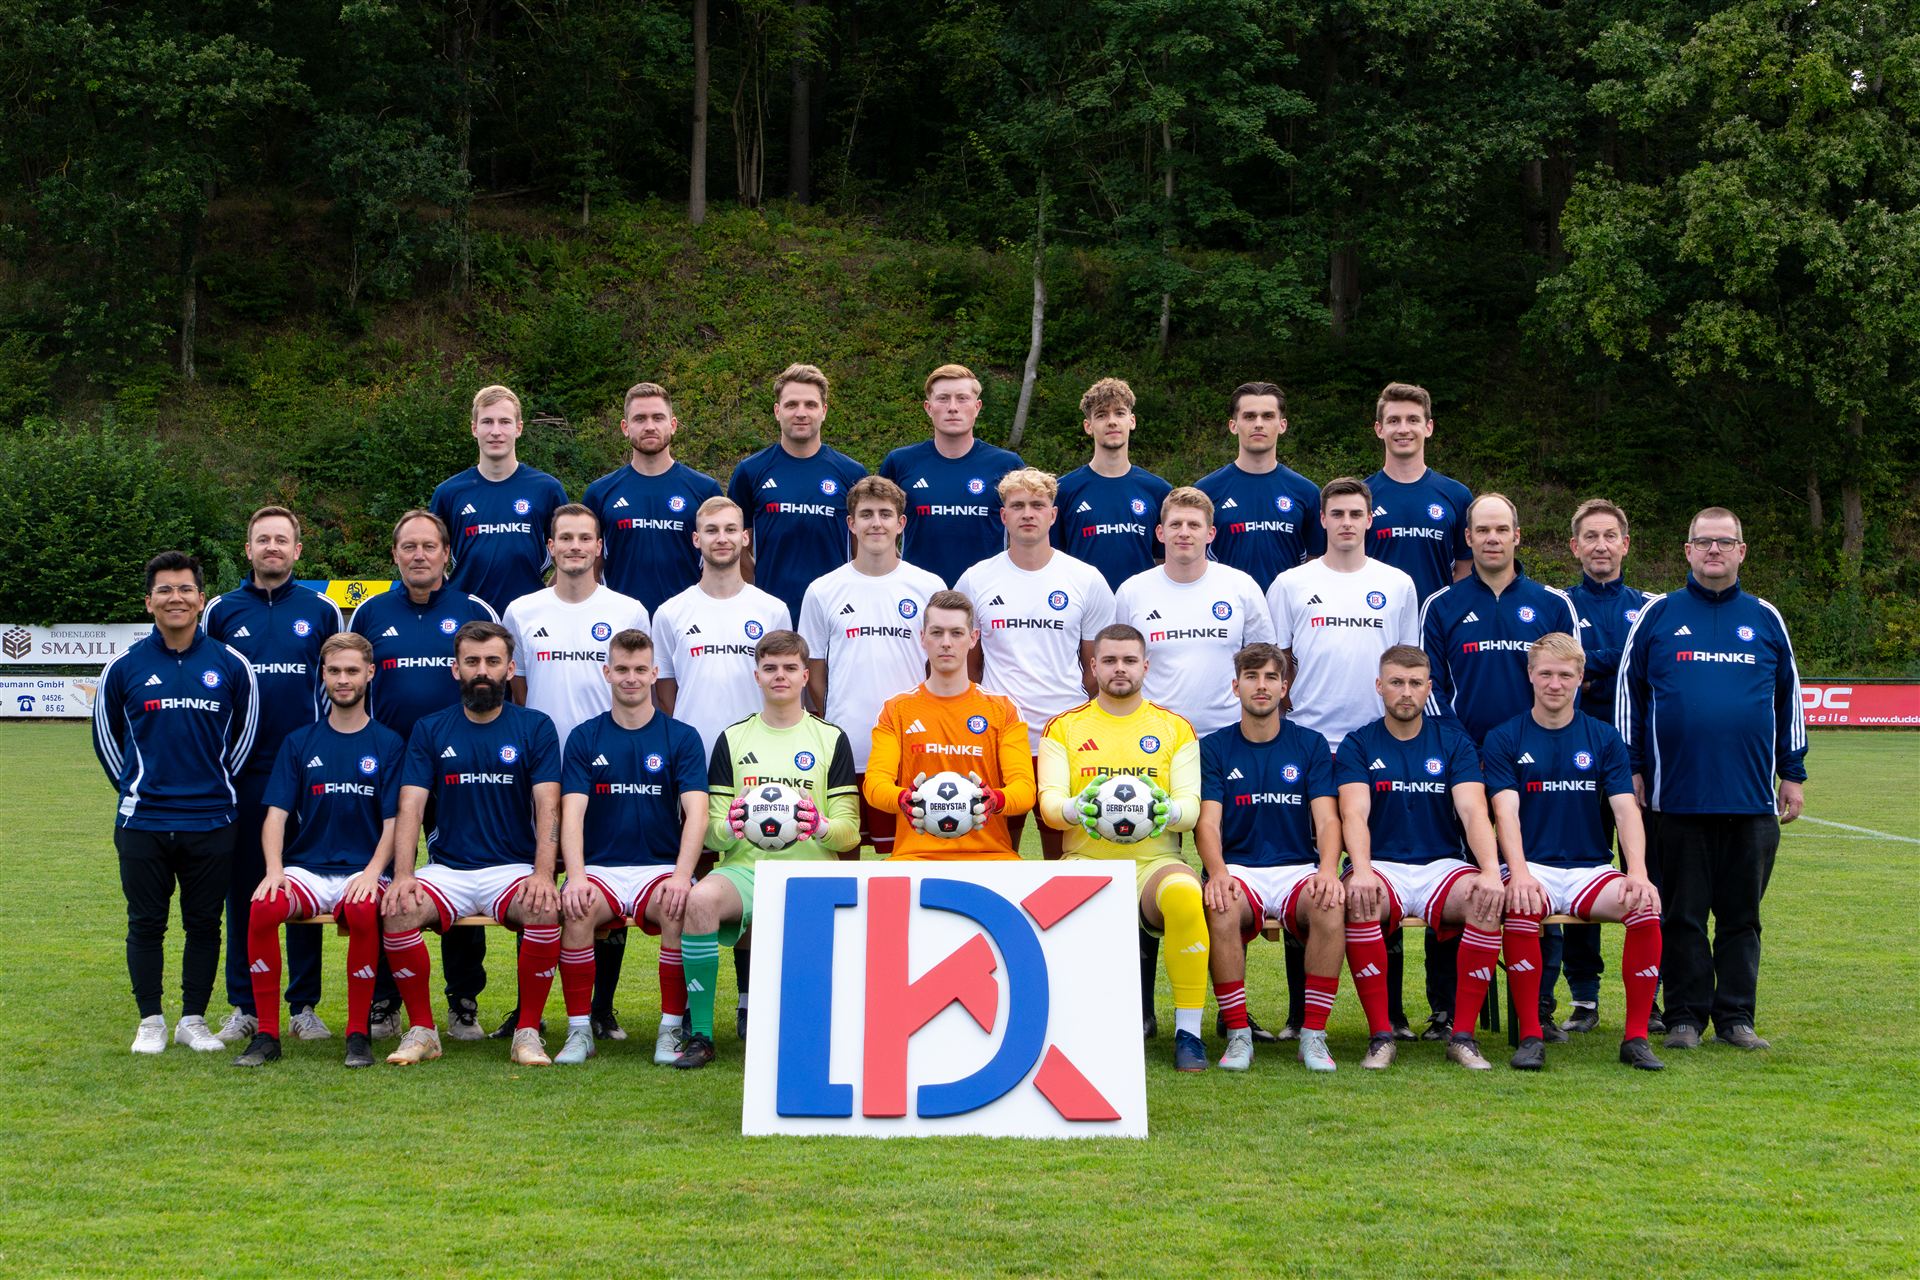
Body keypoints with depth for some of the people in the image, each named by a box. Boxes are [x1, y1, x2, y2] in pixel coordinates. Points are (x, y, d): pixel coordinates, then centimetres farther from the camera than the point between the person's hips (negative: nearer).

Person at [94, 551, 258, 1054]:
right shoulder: (125, 667, 2)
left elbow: (245, 730, 13)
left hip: (211, 821, 0)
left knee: (204, 924, 6)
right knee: (146, 923, 5)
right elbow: (104, 733, 14)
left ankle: (194, 1020, 17)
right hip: (142, 822, 0)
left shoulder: (230, 664, 2)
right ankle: (150, 1022, 16)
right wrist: (131, 787, 9)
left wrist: (218, 784, 10)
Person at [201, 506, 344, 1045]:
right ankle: (244, 1006, 11)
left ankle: (305, 1005, 9)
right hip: (243, 771, 1)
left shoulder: (322, 611, 6)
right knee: (243, 887, 3)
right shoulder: (221, 611, 8)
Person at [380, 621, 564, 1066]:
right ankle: (421, 1029, -9)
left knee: (546, 911, -33)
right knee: (396, 912, -27)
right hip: (447, 870, 2)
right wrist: (403, 875, -17)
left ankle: (528, 1033, -15)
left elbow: (547, 807, -5)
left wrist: (543, 873, -22)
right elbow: (410, 807, 1)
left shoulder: (535, 728, 5)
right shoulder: (430, 731, 9)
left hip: (514, 869, -1)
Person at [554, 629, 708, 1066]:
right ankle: (579, 1030, -17)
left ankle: (671, 1030, -18)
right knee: (576, 910, -32)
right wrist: (576, 877, -21)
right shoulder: (584, 739, 8)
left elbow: (696, 812, -6)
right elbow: (572, 812, -3)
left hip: (661, 867, -1)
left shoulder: (682, 738, 5)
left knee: (679, 909, -33)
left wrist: (681, 876, -22)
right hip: (600, 869, 1)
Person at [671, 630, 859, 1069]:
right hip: (744, 867, 1)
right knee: (699, 899, -34)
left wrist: (821, 828, -18)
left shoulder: (831, 739, 12)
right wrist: (728, 828, -14)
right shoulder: (732, 739, 15)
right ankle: (699, 1035, -23)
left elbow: (850, 831, 6)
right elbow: (710, 831, 10)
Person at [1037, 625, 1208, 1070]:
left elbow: (1191, 806, 3)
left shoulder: (1175, 729, 13)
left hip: (1154, 862, 0)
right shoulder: (1063, 728, 13)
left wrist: (1169, 811, -22)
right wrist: (1076, 809, -24)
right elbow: (1049, 801, 0)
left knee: (1184, 892, -37)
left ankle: (1188, 1031, -24)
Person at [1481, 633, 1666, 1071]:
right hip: (1532, 868, -2)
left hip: (1591, 869, 2)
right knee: (1520, 909, -37)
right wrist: (1519, 873, -27)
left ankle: (1636, 1036, -16)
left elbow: (1625, 808, 0)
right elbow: (1506, 810, -8)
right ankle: (1530, 1036, -23)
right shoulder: (1504, 739, 4)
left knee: (1646, 907, -28)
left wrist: (1637, 872, -18)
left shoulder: (1603, 738, 10)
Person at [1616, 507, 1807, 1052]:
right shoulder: (1657, 615, 6)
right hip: (1677, 797, -2)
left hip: (1752, 799, 2)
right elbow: (1628, 692, 7)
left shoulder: (1765, 619, 11)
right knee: (1683, 913, 3)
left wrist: (1793, 773, 13)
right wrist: (1631, 770, 2)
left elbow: (1789, 698, 16)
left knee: (1742, 914, 6)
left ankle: (1736, 1016, 14)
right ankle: (1685, 1016, 11)